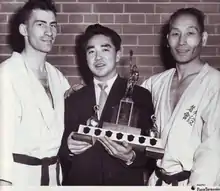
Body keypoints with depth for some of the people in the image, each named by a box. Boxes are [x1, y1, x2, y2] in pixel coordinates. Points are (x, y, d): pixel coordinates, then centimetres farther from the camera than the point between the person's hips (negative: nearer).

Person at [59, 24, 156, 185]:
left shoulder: (141, 97, -6)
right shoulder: (73, 100, 3)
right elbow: (62, 153, 3)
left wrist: (131, 157, -25)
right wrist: (68, 148, -16)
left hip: (125, 183, -2)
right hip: (80, 181, 2)